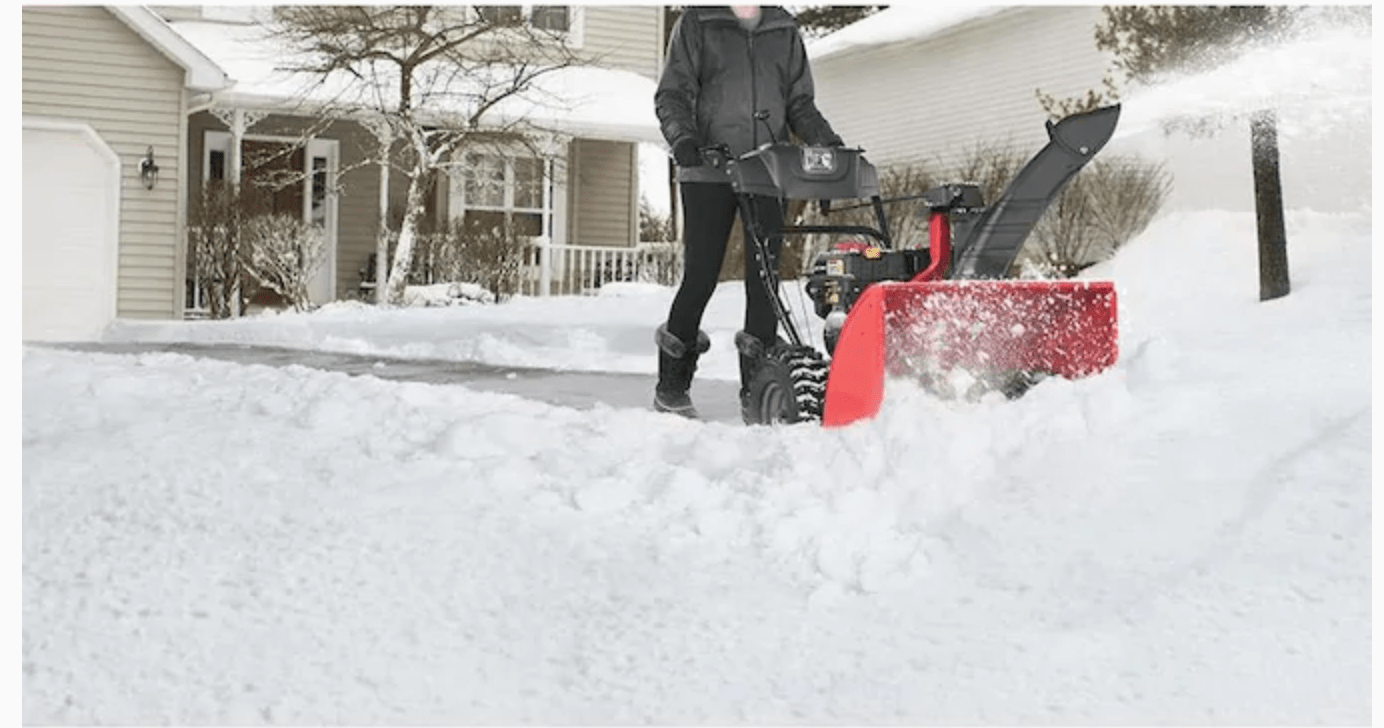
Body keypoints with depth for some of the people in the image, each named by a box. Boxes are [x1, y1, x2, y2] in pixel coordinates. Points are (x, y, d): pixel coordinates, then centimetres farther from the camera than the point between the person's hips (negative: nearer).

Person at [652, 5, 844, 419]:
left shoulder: (784, 31, 17)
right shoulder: (697, 23, 6)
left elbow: (800, 105, 20)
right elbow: (671, 95, 1)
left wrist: (829, 145, 4)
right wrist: (683, 137, -18)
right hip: (709, 172, -3)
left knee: (764, 280, -2)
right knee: (701, 275, -3)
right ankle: (671, 386, 10)